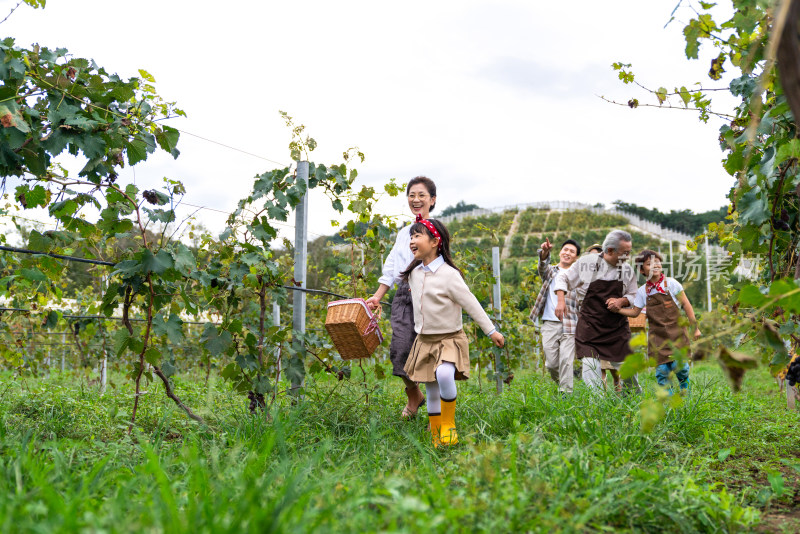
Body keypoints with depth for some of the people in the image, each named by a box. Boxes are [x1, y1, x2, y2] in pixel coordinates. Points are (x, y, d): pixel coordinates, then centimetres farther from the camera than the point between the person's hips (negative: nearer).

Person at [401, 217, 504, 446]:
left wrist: (491, 331, -9)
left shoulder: (449, 274, -15)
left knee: (444, 375, -31)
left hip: (450, 339, -6)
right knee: (431, 392, 8)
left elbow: (471, 304, -12)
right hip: (424, 340, 6)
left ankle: (448, 424, -12)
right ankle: (436, 437, 21)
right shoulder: (414, 273, 3)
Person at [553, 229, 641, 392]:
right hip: (589, 325, -2)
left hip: (617, 326, 3)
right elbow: (563, 278, 4)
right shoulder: (586, 262, -7)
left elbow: (632, 296, 12)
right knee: (590, 366, -13)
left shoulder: (628, 270, 2)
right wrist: (561, 301, -10)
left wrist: (621, 301, -11)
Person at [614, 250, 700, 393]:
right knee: (661, 368, -6)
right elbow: (635, 312, 12)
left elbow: (686, 304, 3)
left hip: (675, 331, -2)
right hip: (657, 335, 2)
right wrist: (617, 309, -5)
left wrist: (695, 327, 3)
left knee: (678, 364, -10)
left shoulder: (671, 283, -1)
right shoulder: (642, 291, 5)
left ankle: (684, 383, 22)